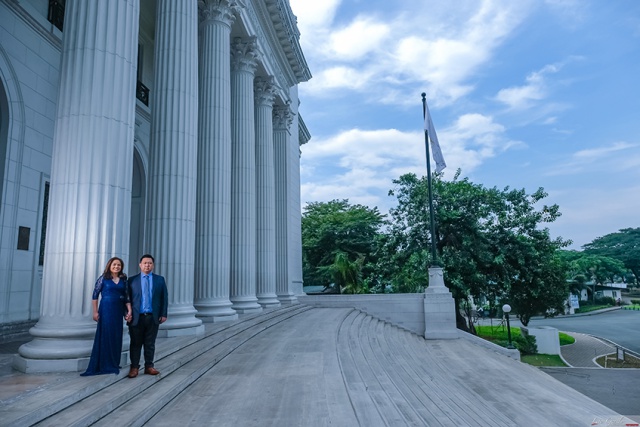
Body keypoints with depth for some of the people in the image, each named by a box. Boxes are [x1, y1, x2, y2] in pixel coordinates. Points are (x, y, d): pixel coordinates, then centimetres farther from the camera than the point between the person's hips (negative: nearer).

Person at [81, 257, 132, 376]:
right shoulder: (103, 279, -1)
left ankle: (114, 364, 18)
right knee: (105, 336, 0)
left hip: (118, 310, 4)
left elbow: (126, 297, 9)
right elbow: (95, 295, -1)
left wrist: (129, 311, -1)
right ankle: (104, 365, 10)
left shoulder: (123, 280, 9)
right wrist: (95, 312, -7)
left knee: (116, 337, 6)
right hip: (106, 309, -4)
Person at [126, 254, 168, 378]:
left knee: (150, 344, 9)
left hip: (153, 317, 1)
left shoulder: (160, 279, 6)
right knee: (136, 344, 6)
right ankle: (134, 367, 16)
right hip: (136, 317, -1)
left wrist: (163, 314, -1)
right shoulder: (132, 280, 4)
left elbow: (164, 298, 5)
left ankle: (149, 366, 19)